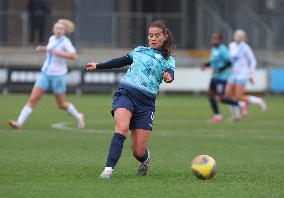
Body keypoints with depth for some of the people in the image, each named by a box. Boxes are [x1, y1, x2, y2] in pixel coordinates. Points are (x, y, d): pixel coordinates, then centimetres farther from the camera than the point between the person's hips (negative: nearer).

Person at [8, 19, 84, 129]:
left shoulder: (65, 42, -12)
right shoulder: (52, 38, 7)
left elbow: (73, 56, -25)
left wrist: (58, 53, -28)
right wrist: (43, 49, 11)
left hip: (58, 76, -5)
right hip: (45, 73, 5)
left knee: (61, 105, 6)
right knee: (33, 99, -6)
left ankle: (78, 117, 32)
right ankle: (19, 122, -10)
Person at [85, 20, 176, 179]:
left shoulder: (168, 60, 10)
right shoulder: (140, 51, 20)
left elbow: (170, 74, -10)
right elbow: (121, 61, 33)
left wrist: (168, 77, -35)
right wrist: (98, 66, 38)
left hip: (146, 101, -1)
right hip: (125, 93, 1)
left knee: (138, 152, -4)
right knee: (122, 128, -30)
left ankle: (145, 157, 34)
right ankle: (109, 169, -36)